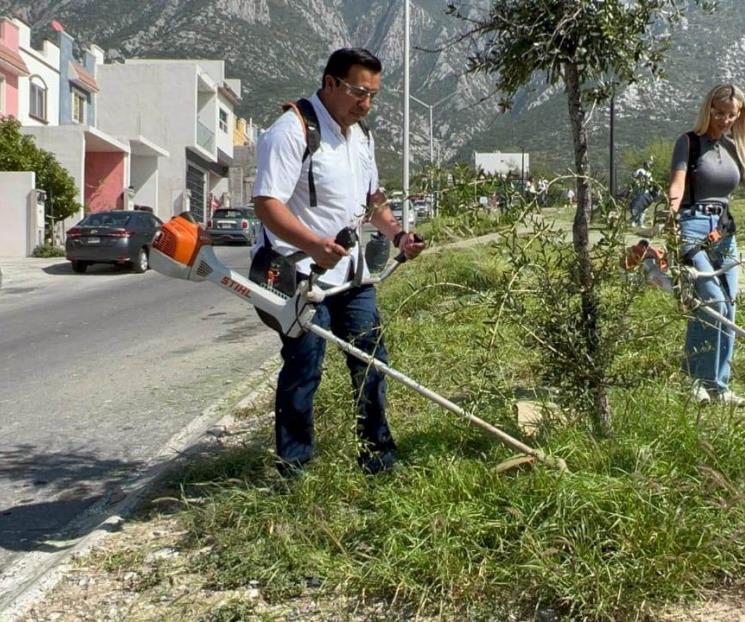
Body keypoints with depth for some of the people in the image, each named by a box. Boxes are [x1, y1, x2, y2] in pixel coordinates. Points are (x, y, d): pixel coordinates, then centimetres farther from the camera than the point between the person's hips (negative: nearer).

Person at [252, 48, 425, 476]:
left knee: (372, 361, 11)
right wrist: (314, 244, -38)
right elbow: (267, 203, -24)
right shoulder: (292, 131, -15)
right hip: (302, 275, -8)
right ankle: (293, 471, 8)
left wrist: (398, 235, 9)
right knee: (303, 370, -5)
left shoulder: (362, 136, 14)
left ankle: (378, 458, 25)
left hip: (352, 273, 8)